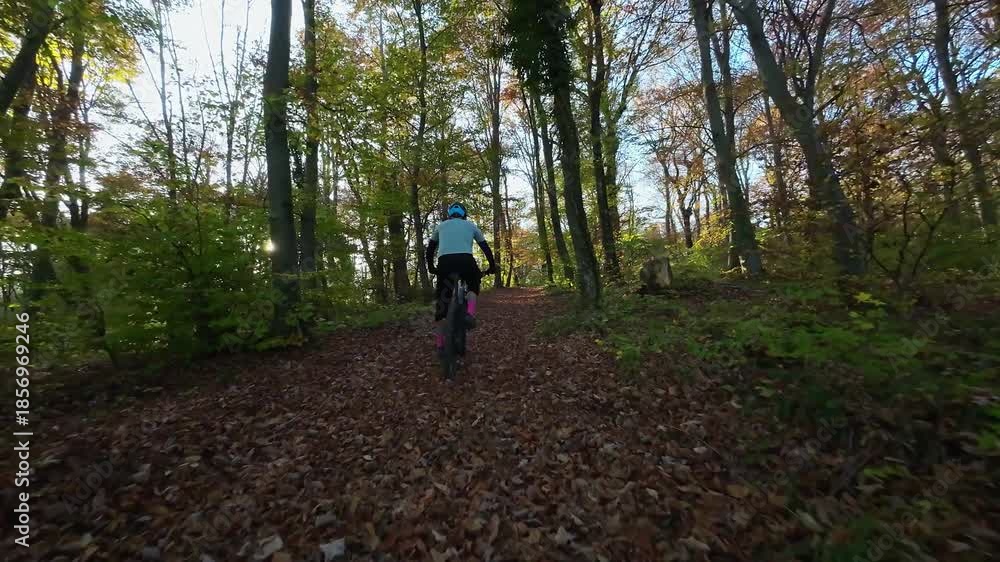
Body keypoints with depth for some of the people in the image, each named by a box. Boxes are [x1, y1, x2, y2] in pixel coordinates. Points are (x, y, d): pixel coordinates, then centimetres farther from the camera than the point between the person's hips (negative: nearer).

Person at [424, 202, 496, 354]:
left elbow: (430, 249, 31)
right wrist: (492, 266, 35)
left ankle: (439, 344, 14)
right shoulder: (471, 225, 24)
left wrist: (431, 267, 43)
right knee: (474, 285, 31)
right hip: (465, 261, -1)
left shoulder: (441, 225, 28)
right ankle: (470, 314, 5)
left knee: (440, 300, 16)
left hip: (444, 262, 1)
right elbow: (486, 247, 25)